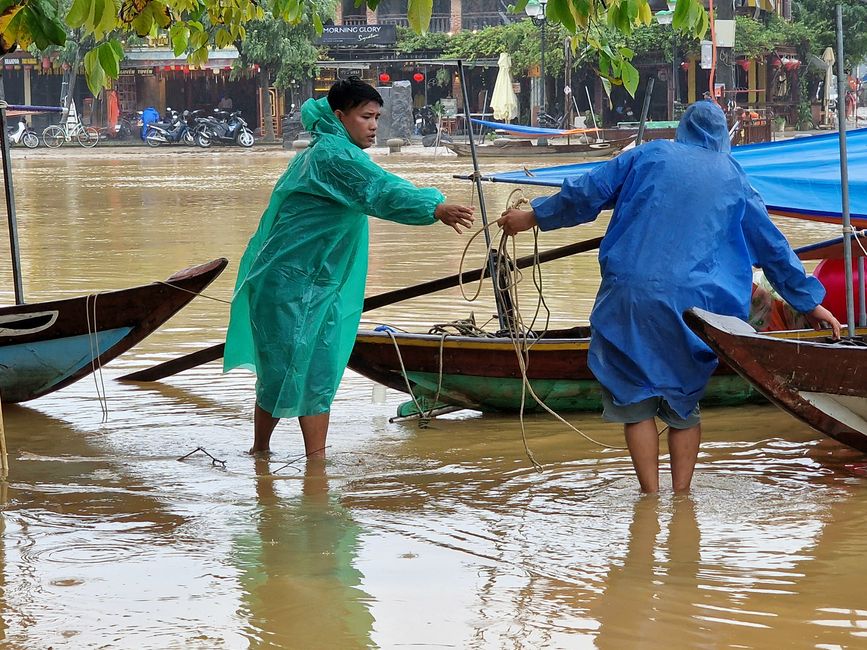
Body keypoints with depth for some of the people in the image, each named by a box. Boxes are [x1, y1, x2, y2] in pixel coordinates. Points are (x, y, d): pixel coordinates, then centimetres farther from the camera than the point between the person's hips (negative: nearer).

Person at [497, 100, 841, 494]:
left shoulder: (649, 155, 10)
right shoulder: (733, 177, 14)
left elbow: (586, 194, 8)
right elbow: (773, 247, 19)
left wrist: (533, 217, 22)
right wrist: (809, 302, 27)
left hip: (630, 295, -1)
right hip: (692, 305, 1)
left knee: (636, 400, 5)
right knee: (683, 403, 14)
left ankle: (650, 495, 0)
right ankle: (682, 495, 10)